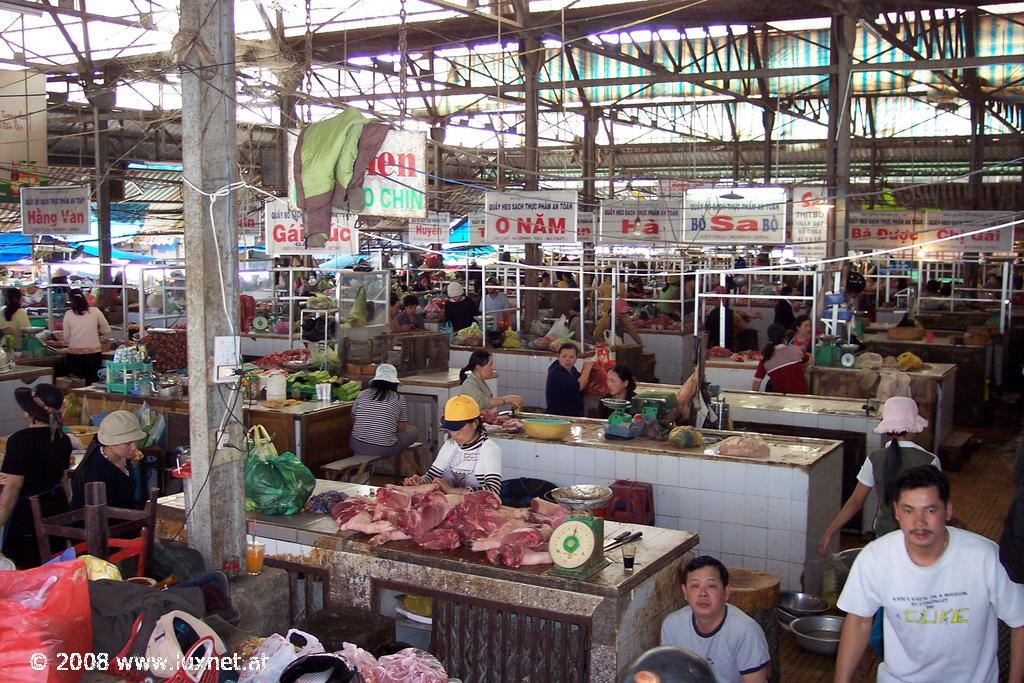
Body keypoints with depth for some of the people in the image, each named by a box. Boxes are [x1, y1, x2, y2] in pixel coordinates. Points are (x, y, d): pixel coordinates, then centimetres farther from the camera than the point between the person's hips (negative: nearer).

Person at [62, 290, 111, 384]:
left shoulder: (68, 314, -2)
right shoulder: (95, 311, -2)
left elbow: (66, 338, 1)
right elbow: (106, 329, 7)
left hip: (75, 355, 0)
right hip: (94, 354, 0)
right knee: (93, 383, 5)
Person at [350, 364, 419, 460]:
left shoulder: (362, 394, 1)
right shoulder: (399, 399, -5)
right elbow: (402, 428, 1)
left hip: (358, 447, 4)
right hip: (385, 450, -4)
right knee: (414, 430, 19)